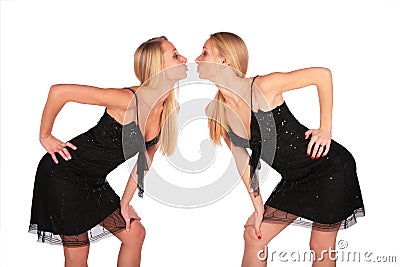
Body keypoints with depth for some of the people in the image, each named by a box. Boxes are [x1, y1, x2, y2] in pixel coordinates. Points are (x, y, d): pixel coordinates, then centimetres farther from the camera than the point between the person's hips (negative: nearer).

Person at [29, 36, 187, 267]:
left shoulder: (168, 111, -4)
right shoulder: (129, 100, -28)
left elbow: (145, 159, 8)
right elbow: (59, 92, -26)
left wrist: (125, 202, 8)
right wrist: (45, 137, -14)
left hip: (95, 183, 7)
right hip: (63, 174, -7)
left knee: (135, 234, 10)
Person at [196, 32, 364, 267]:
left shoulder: (262, 87, -22)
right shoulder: (217, 113, -2)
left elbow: (322, 74, -17)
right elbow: (242, 159, 4)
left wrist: (326, 129, -15)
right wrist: (258, 206, 2)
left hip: (331, 168, -6)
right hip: (295, 179, 7)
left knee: (321, 248, 3)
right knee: (253, 235, 7)